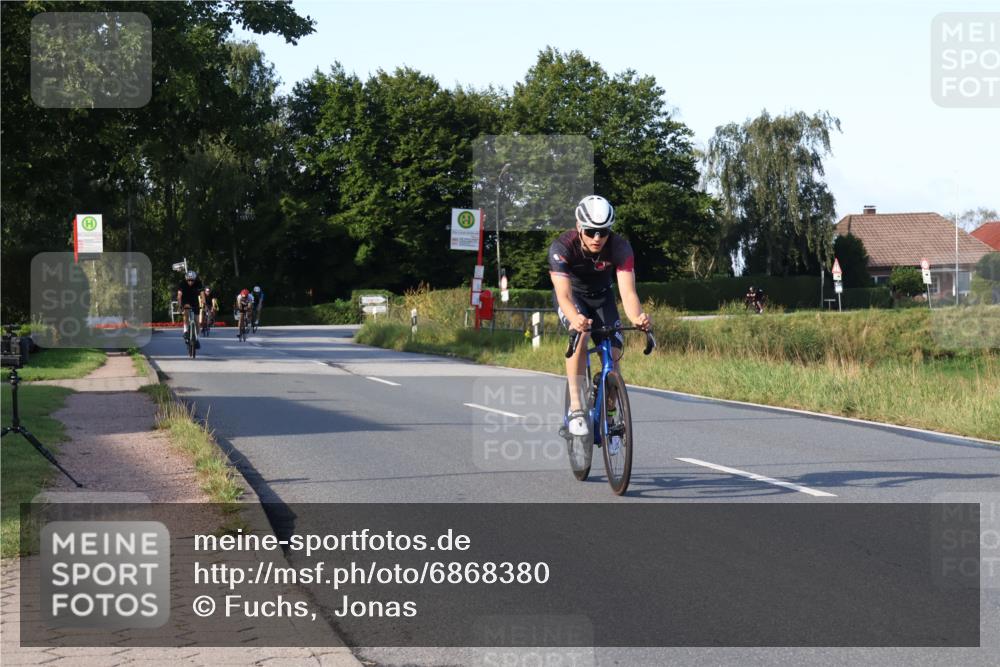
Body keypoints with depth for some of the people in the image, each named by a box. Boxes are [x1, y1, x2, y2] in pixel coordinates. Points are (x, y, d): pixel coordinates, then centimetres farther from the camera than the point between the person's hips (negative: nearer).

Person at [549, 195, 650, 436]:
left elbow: (627, 290, -38)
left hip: (601, 296, 2)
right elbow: (564, 294, -43)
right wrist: (575, 318, -65)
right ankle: (576, 407, -29)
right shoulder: (562, 247, -34)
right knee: (580, 335, -33)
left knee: (613, 355, -11)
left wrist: (636, 318, -60)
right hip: (572, 295, -2)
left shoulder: (620, 247, -30)